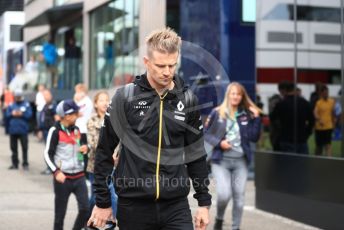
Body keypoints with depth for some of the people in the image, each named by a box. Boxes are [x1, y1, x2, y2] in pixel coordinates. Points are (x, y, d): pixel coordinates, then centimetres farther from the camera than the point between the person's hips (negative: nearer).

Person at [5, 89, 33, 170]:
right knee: (13, 148, 9)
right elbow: (7, 115, 5)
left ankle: (25, 164, 6)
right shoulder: (11, 105, 8)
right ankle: (15, 164, 18)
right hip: (13, 130, 3)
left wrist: (22, 114, -17)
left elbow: (29, 115, -6)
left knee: (24, 148, 0)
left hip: (23, 130, -3)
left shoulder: (26, 105, 1)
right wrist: (12, 114, -13)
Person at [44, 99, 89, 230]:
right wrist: (56, 172, -19)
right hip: (63, 178, -5)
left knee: (85, 209, -3)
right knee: (60, 213, 5)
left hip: (79, 176, 5)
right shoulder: (55, 131, -10)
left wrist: (85, 148, -1)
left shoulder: (77, 129, 8)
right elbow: (48, 154, -8)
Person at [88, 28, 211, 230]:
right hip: (133, 206, -1)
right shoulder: (125, 97, -4)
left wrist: (204, 202, 8)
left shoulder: (188, 100, 3)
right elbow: (105, 152, 1)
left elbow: (196, 154, 10)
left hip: (177, 206, 2)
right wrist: (102, 202, 0)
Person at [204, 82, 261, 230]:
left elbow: (254, 138, -3)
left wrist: (256, 118, -11)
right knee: (224, 194, -15)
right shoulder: (217, 112, -2)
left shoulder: (247, 114, 4)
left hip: (240, 161, 3)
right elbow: (205, 133, 3)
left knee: (239, 196, 3)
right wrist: (219, 142, -12)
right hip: (221, 160, -2)